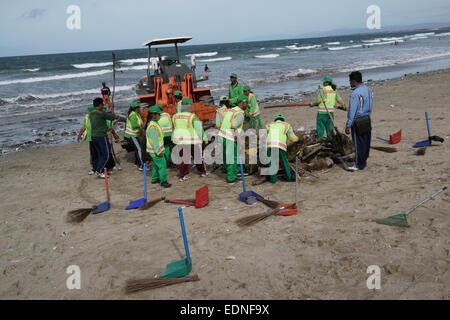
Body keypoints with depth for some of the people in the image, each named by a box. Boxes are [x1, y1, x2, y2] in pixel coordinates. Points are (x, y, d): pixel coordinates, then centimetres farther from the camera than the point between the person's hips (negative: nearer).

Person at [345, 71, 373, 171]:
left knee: (358, 144, 0)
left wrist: (348, 125, -16)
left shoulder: (355, 93, -20)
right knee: (366, 142, 15)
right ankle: (363, 161, 27)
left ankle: (359, 165, 8)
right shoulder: (368, 90, 8)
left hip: (358, 122, -9)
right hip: (367, 120, 9)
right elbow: (370, 107, 15)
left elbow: (352, 111, -20)